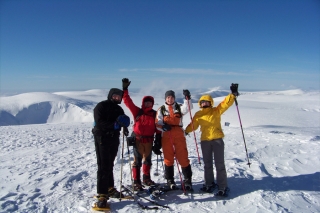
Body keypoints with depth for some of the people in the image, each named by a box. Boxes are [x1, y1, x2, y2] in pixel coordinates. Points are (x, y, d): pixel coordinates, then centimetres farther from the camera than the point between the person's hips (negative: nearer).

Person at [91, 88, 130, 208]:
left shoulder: (119, 109, 16)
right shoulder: (101, 106, -6)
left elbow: (122, 121, 13)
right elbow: (99, 122, -17)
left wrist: (124, 124, -11)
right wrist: (114, 125, -27)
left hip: (114, 138, 6)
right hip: (102, 138, -6)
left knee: (110, 165, 15)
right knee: (103, 167, -9)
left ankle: (110, 189, 25)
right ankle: (102, 195, -6)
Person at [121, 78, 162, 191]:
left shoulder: (155, 114, 4)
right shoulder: (137, 111, -1)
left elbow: (158, 130, 5)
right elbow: (127, 101, -5)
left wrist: (157, 144, 3)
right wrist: (125, 89, -12)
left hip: (149, 140, 3)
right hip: (137, 139, -3)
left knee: (147, 160, 16)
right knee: (137, 161, 2)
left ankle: (146, 178, 33)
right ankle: (136, 181, 12)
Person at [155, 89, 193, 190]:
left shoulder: (179, 108, 10)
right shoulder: (161, 110, 8)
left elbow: (187, 108, -11)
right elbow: (157, 123, 1)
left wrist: (187, 98, -27)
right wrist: (163, 126, -20)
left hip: (179, 135, 0)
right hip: (166, 136, 0)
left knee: (183, 157, 0)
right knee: (168, 158, 7)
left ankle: (187, 179, 13)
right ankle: (170, 180, 21)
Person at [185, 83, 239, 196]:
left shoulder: (216, 111, 1)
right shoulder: (198, 114, 6)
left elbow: (226, 103, -9)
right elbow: (193, 125, 11)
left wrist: (233, 94, -21)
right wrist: (185, 131, -2)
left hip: (217, 140, -3)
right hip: (205, 141, 3)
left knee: (219, 164, 2)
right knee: (207, 164, 14)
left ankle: (222, 187, 11)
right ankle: (209, 184, 30)